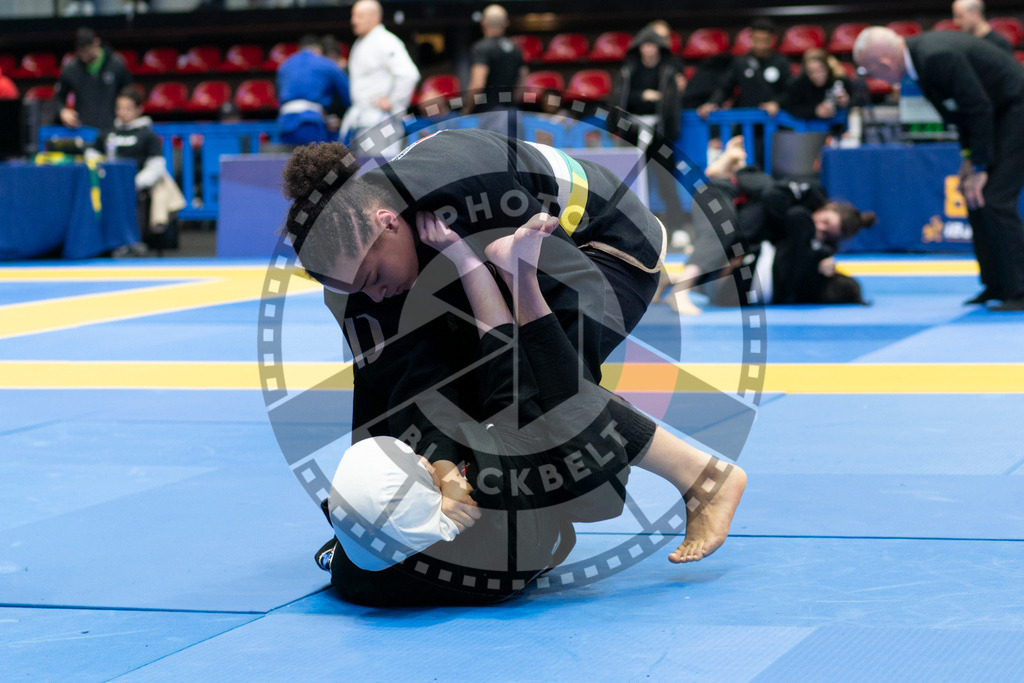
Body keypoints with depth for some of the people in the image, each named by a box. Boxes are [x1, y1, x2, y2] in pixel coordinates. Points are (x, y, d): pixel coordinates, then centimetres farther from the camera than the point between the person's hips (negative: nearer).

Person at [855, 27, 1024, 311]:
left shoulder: (938, 58, -28)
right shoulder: (921, 52, 2)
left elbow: (980, 108, -24)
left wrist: (980, 167, -16)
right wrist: (969, 156, 9)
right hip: (999, 111, 10)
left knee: (993, 200, -13)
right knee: (974, 198, 10)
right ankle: (997, 285, 16)